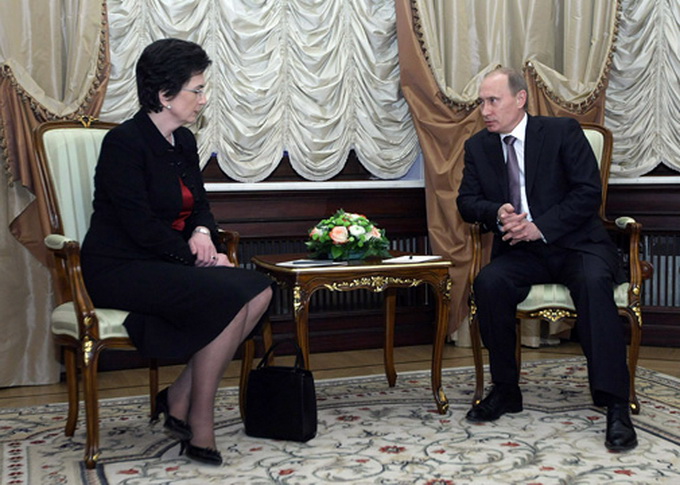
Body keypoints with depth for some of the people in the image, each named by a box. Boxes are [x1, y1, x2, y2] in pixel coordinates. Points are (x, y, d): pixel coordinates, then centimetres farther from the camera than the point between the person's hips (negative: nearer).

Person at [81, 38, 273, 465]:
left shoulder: (183, 142, 11)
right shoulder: (124, 143, -14)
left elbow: (199, 205, 17)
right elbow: (140, 226, -20)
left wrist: (202, 231, -6)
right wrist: (198, 256, -15)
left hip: (168, 265, 8)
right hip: (119, 270, -8)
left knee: (259, 291, -14)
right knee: (232, 296, -26)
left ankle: (180, 398, -6)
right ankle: (199, 424, -12)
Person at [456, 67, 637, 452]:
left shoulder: (563, 131, -2)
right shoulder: (478, 146, 10)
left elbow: (589, 192, -8)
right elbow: (467, 201, 7)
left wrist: (541, 226, -19)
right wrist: (497, 214, -16)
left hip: (574, 243, -3)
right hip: (519, 251, 3)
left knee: (594, 282, -35)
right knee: (488, 283, -29)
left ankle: (616, 405, -31)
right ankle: (505, 391, -12)